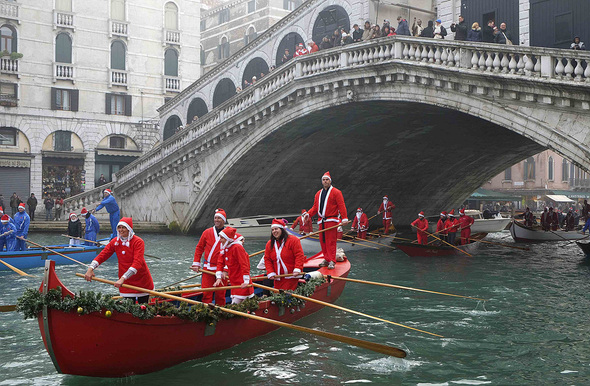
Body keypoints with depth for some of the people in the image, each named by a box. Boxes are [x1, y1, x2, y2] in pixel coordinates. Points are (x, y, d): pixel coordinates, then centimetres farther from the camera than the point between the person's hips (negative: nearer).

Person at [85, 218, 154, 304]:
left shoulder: (138, 242, -18)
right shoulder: (115, 242, -1)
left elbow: (137, 263, -29)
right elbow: (102, 255, -4)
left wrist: (123, 278, -38)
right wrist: (90, 268, -21)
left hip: (142, 280, -3)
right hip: (126, 282, 4)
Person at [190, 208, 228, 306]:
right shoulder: (207, 232, 5)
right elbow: (199, 248, 13)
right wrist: (196, 264, 6)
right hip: (208, 268, 1)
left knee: (220, 294, 6)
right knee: (206, 293, -2)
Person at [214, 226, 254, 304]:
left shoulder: (237, 247, -19)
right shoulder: (224, 247, 7)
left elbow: (244, 265, -21)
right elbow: (220, 262, 9)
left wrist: (246, 281, -24)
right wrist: (219, 277, 0)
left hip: (242, 284, -9)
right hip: (234, 283, 9)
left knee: (235, 305, -11)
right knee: (234, 303, 11)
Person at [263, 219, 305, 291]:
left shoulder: (293, 240, -8)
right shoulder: (269, 244, 7)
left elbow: (299, 256, -12)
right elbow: (267, 260, 8)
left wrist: (297, 269, -22)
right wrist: (270, 273, -4)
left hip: (292, 276, -5)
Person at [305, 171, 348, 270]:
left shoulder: (336, 192, 0)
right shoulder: (318, 194, 19)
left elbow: (341, 206, -7)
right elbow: (315, 207, 20)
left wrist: (344, 218, -18)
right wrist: (308, 214, 3)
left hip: (331, 220, -6)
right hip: (321, 221, 6)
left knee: (331, 241, -10)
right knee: (323, 241, 7)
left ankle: (332, 261, -9)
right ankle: (326, 259, 16)